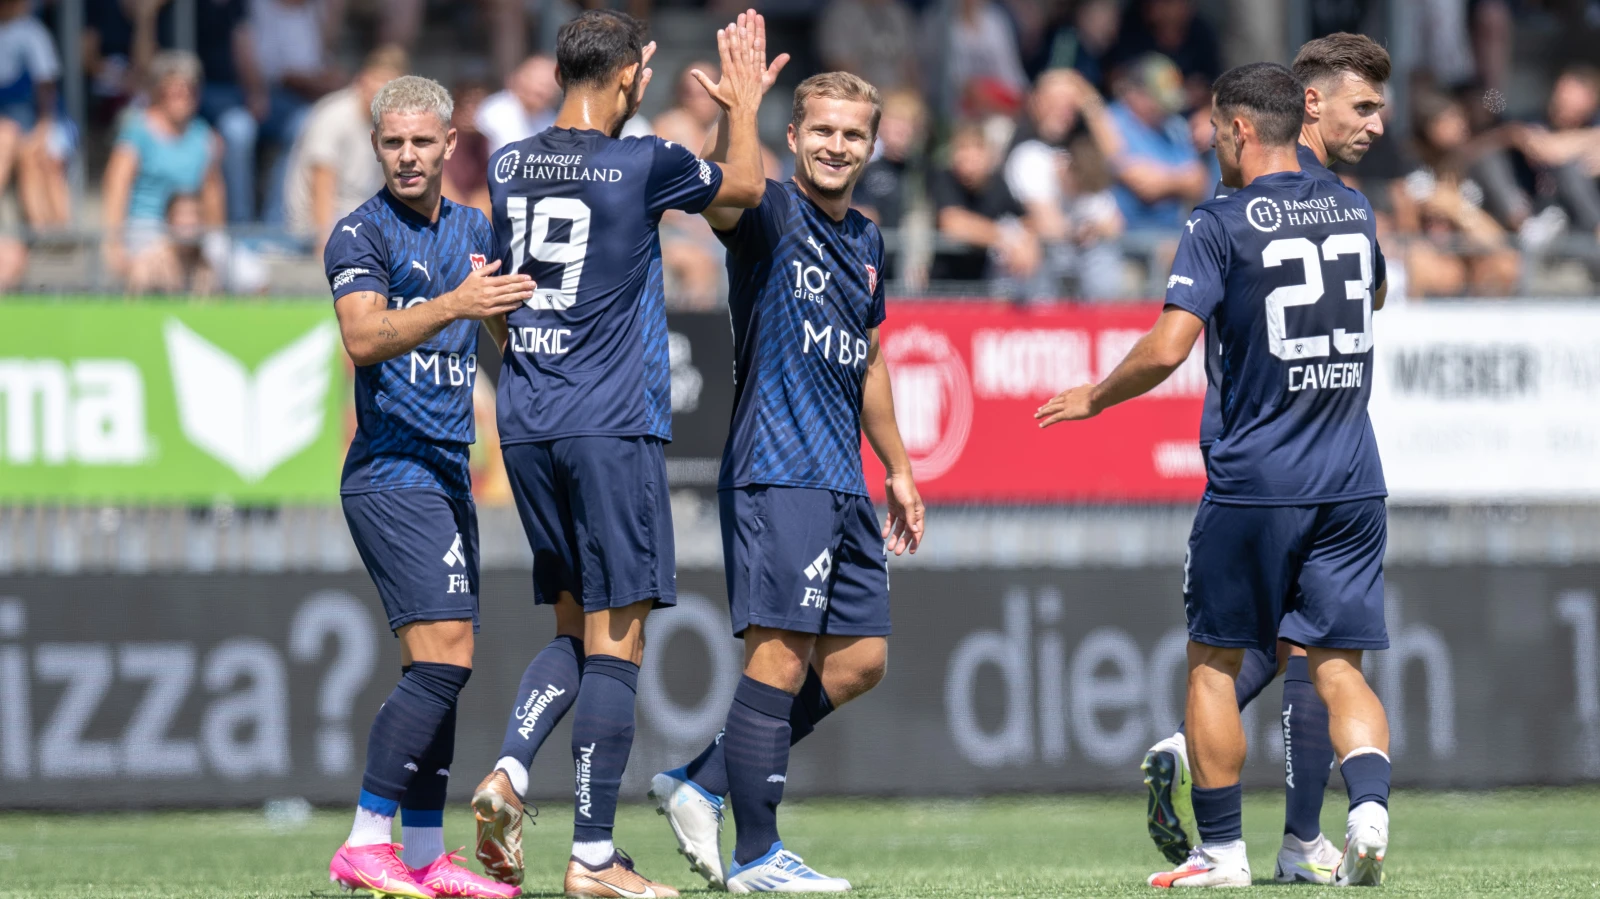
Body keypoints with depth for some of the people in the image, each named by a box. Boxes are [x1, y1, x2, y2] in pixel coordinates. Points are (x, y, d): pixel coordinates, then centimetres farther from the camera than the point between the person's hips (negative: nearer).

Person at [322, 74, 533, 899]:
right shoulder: (362, 233, -8)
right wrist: (452, 305, -37)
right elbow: (364, 337, -23)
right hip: (394, 468, -8)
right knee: (444, 656, -17)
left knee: (434, 667, 7)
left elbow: (515, 333, 26)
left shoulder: (472, 232, 15)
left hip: (446, 472, 8)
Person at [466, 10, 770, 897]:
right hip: (611, 426, -6)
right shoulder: (642, 165, -8)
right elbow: (745, 185, 11)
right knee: (615, 635, -3)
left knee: (574, 624, 17)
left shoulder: (508, 168, 6)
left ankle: (508, 772, -6)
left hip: (525, 426, 6)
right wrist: (744, 103, 25)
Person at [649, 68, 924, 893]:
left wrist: (898, 470, 30)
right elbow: (725, 199, -30)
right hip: (775, 473, -9)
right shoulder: (771, 217, -6)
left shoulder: (865, 242, 18)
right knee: (781, 656, -9)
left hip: (843, 483, 9)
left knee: (859, 662, 9)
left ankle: (700, 786, 17)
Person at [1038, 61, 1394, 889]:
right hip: (1353, 480, 4)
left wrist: (1093, 398, 1)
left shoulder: (1220, 225, -8)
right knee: (1336, 665, 4)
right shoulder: (1352, 210, 9)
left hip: (1253, 480, -4)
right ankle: (1368, 806, -21)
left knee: (1213, 662, 11)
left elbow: (1167, 349, -15)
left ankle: (1221, 850, 13)